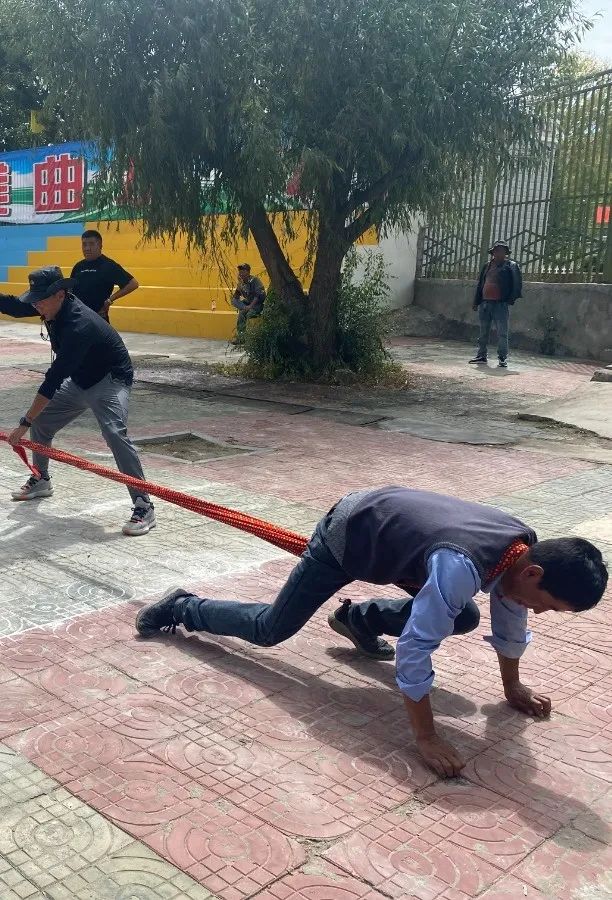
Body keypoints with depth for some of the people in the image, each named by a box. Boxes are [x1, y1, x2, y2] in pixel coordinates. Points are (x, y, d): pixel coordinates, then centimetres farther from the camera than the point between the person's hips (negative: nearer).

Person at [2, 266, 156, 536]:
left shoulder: (79, 326, -35)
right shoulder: (54, 306, -9)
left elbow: (54, 379, -36)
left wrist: (24, 423, -34)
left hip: (110, 380, -9)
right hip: (79, 380, 9)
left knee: (114, 432, -31)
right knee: (41, 421, 12)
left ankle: (144, 507, -28)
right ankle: (41, 481, 35)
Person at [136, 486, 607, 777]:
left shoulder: (525, 547, -15)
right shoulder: (461, 565, -41)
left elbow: (509, 617, 4)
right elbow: (415, 649, -37)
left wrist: (512, 686, 14)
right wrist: (426, 737, -30)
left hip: (387, 521, 7)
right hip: (347, 535, -7)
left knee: (462, 617, 7)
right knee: (270, 629, 6)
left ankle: (359, 618, 24)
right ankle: (182, 608, 30)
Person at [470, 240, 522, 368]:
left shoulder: (511, 266, 1)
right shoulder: (487, 266, 16)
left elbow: (517, 284, -4)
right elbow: (480, 284, 19)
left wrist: (511, 300, -14)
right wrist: (476, 302, 14)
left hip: (501, 304, -5)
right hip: (485, 303, 5)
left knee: (502, 333, -6)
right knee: (483, 332, 12)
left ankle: (503, 359, -2)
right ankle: (481, 355, 21)